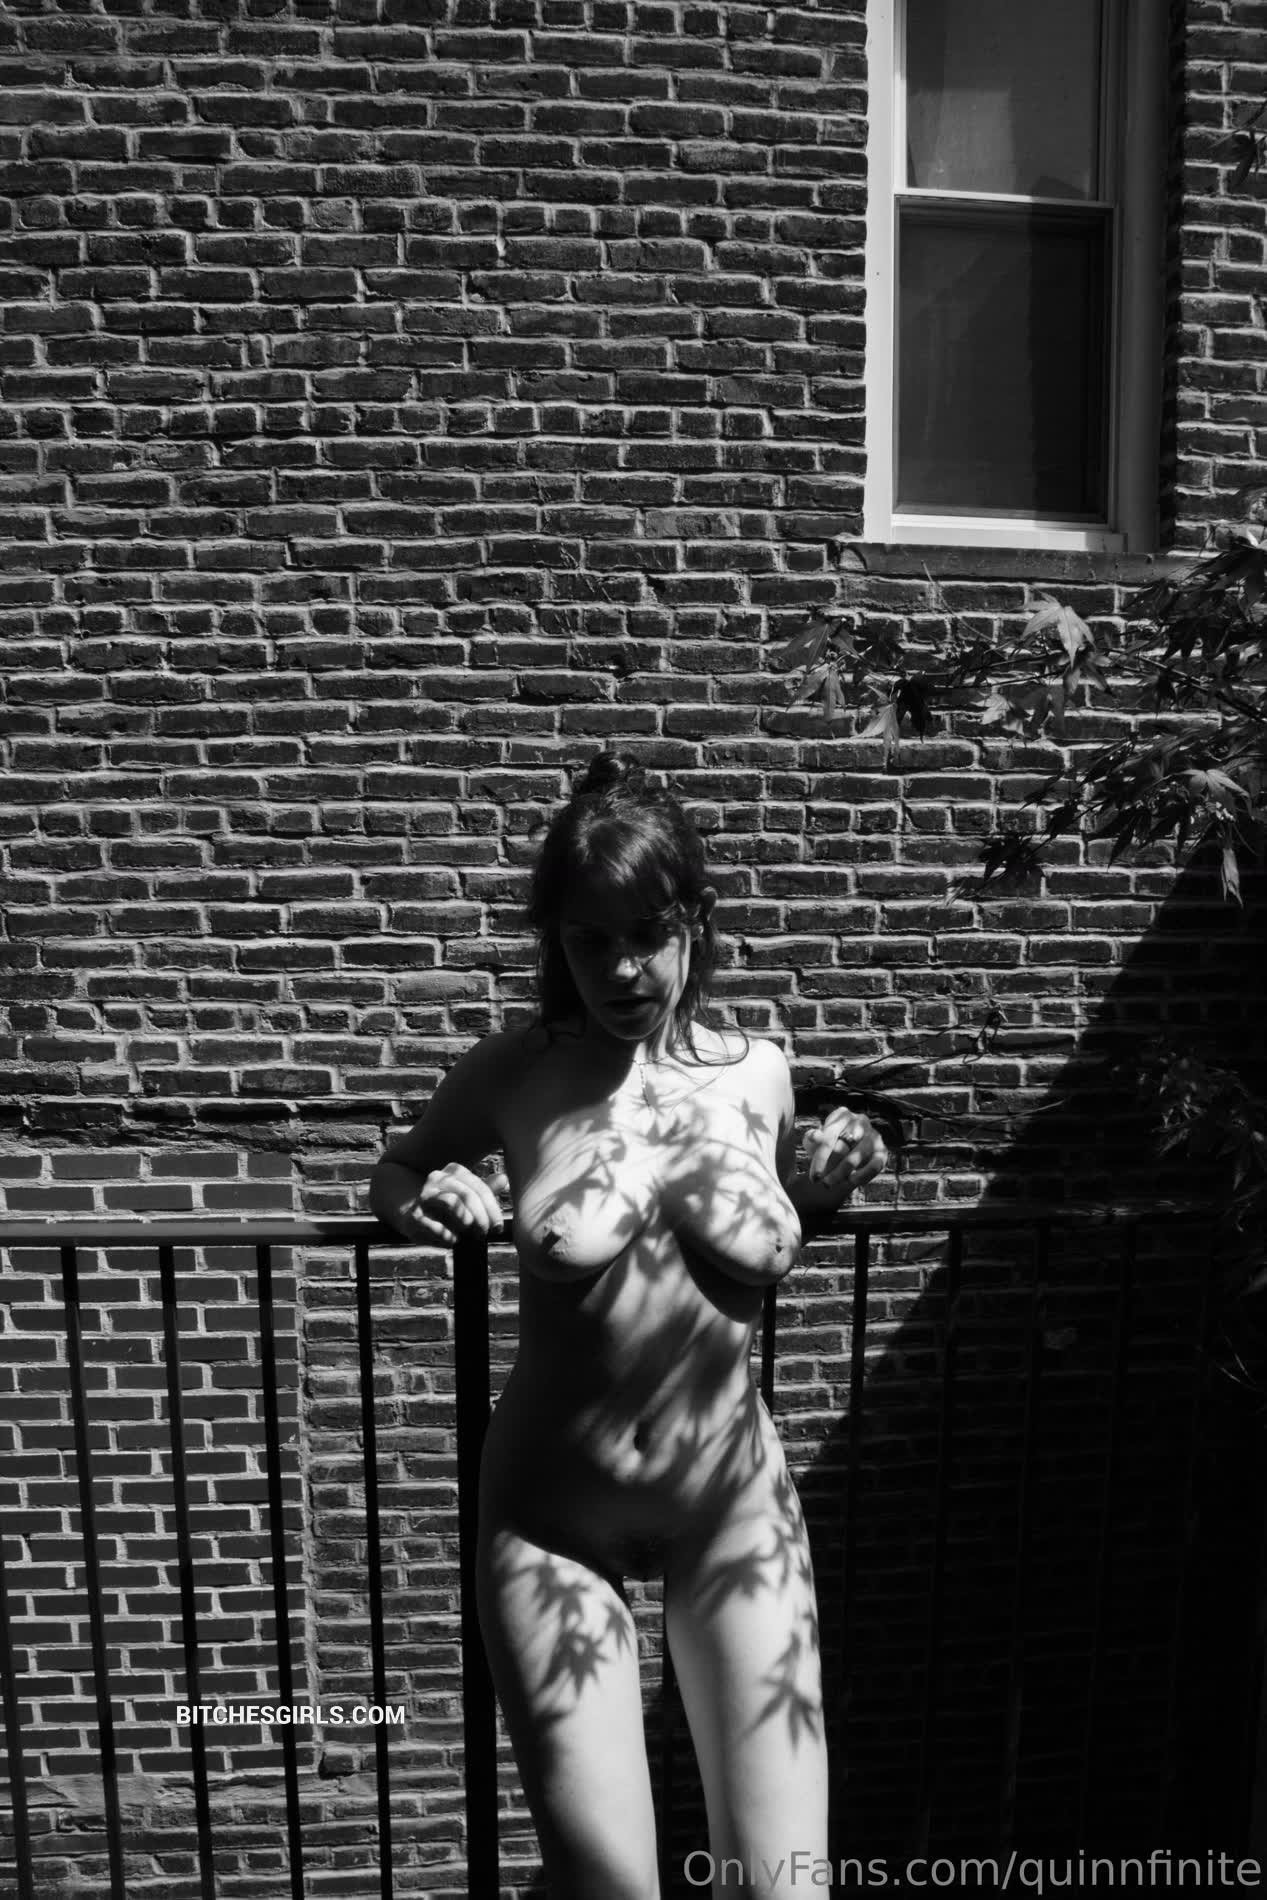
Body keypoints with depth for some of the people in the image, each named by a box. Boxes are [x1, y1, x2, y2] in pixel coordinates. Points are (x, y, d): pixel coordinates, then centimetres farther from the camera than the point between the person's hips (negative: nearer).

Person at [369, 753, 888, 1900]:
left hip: (737, 1508, 2)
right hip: (552, 1520, -1)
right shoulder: (516, 1074, -10)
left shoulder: (760, 1072, -5)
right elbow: (392, 1172, 8)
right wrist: (426, 1200, -14)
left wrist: (824, 1185, -7)